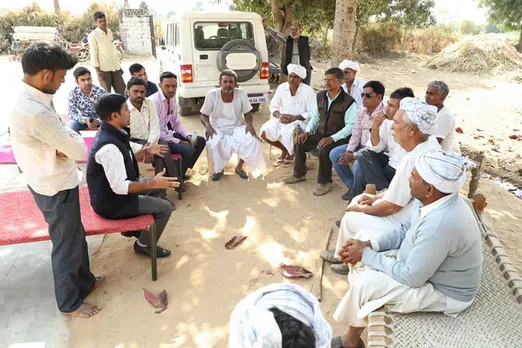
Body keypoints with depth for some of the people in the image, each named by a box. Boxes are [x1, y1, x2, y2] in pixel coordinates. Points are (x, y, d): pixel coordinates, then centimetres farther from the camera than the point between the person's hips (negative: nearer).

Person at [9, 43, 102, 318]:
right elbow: (79, 150, -26)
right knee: (66, 246, 10)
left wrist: (62, 143, -15)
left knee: (75, 237, 25)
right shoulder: (36, 112, -32)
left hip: (54, 183, 9)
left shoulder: (31, 99, 0)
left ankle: (84, 281, 46)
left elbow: (57, 138, 7)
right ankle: (69, 302, 31)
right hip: (56, 189, -9)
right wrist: (70, 134, -6)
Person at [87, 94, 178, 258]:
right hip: (111, 202, -10)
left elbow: (122, 161, 13)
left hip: (111, 192, 10)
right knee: (165, 208, -8)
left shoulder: (110, 133, -1)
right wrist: (152, 183, -31)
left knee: (156, 188, 20)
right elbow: (120, 187, -32)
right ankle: (144, 245, 12)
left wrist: (145, 151, 4)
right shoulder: (109, 146, -33)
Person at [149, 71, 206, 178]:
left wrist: (188, 136, -3)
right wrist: (179, 142, -21)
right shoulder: (154, 101, -22)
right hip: (159, 138, -9)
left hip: (170, 133, 9)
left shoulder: (172, 99, 4)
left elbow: (176, 123, 14)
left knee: (200, 141, 6)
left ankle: (181, 171, 14)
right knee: (187, 149, -27)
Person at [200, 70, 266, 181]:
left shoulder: (241, 94, -6)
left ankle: (239, 166, -2)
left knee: (251, 138, -28)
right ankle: (219, 169, -5)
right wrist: (208, 126, -26)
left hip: (236, 128, 1)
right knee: (212, 142, -34)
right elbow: (204, 115, -4)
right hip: (217, 129, -1)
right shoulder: (212, 94, -9)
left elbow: (247, 113, 2)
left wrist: (249, 124, -20)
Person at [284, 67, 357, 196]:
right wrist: (307, 131, -3)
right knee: (299, 143, -6)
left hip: (337, 137, -7)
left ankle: (325, 183, -10)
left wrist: (332, 138, -28)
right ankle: (299, 174, 16)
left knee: (323, 151, -32)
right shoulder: (320, 96, 4)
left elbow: (351, 126, -19)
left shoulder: (348, 101, -16)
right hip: (320, 133, 7)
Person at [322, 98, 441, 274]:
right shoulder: (429, 143, -3)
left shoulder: (413, 160, -33)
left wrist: (361, 210, -7)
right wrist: (377, 197, 7)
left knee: (351, 218, 0)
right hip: (412, 210, 10)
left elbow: (391, 207, -24)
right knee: (357, 201, 16)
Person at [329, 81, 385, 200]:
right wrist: (348, 151, -9)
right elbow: (356, 134, 7)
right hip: (361, 146, 8)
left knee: (358, 164, -33)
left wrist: (354, 155, -23)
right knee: (334, 154, -1)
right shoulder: (362, 111, 1)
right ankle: (352, 186, 10)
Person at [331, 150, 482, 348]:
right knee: (362, 261, 3)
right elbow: (404, 231, 5)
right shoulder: (433, 199, -10)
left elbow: (411, 277, -29)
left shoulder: (440, 224, -38)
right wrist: (369, 245, -10)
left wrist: (366, 255, -20)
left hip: (444, 291, -9)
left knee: (365, 285, -19)